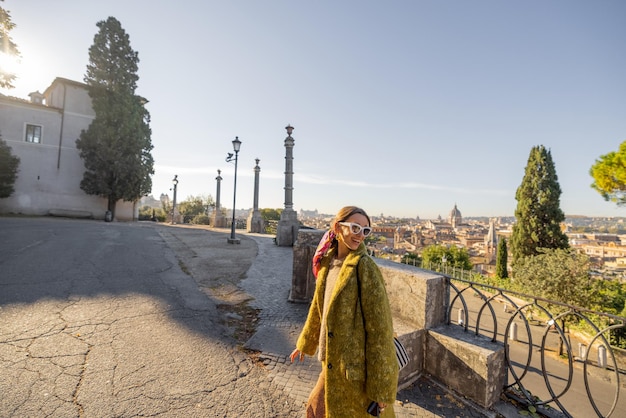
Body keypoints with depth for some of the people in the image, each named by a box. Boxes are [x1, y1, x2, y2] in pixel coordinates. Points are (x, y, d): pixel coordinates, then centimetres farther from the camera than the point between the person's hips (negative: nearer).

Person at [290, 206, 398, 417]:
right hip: (334, 362, 7)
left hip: (358, 365, -6)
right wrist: (305, 343, 21)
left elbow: (379, 325, -19)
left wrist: (381, 384, -17)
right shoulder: (327, 261, 0)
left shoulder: (364, 266, -20)